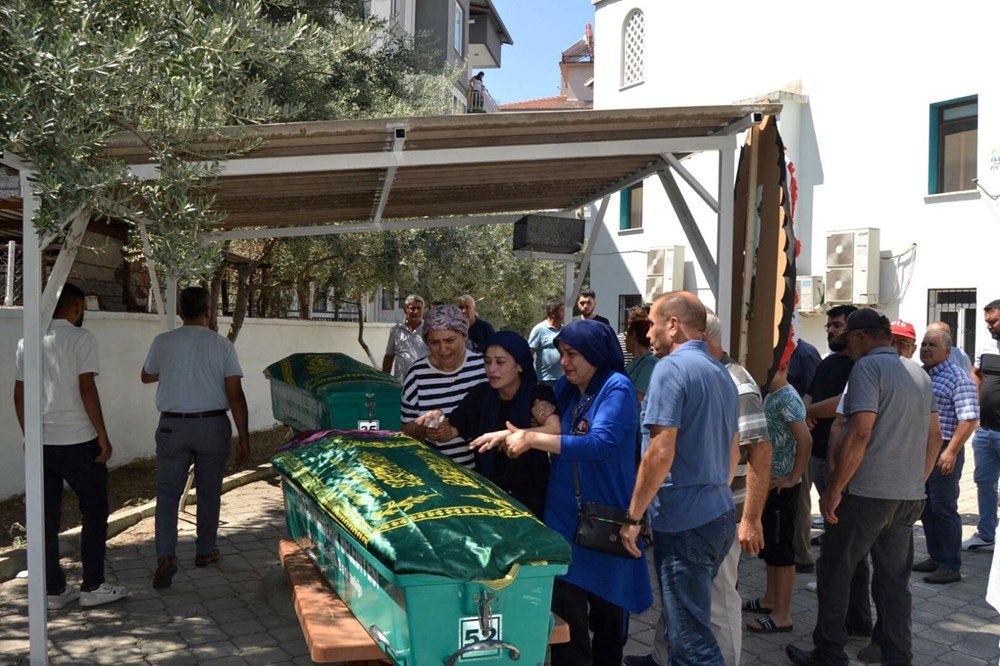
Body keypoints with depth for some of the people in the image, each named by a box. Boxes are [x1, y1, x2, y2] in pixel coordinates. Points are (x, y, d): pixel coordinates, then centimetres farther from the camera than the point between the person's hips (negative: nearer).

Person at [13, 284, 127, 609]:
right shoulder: (81, 338, -9)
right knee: (94, 512, 8)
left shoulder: (27, 342, 8)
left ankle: (53, 590, 17)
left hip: (40, 443, 6)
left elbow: (19, 394, 11)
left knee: (46, 517, 10)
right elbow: (87, 389, -15)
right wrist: (103, 435, -10)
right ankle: (92, 586, 11)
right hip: (78, 441, -5)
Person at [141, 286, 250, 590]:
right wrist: (243, 437, -2)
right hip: (213, 426, 0)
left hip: (173, 426, 0)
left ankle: (166, 556, -7)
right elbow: (235, 396, -8)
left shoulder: (163, 342, -2)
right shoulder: (222, 345, -5)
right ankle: (205, 551, 27)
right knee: (209, 493, 14)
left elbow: (146, 376, 17)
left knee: (167, 493, 7)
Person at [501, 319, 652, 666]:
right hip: (565, 518, 4)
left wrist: (533, 438, -28)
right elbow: (555, 436, 14)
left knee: (608, 610, 15)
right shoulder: (565, 387, 6)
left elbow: (600, 444, -26)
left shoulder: (616, 388, -14)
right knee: (566, 617, 2)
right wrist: (512, 434, -6)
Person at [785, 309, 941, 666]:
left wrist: (834, 489, -15)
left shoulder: (868, 366, -11)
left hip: (866, 492, -7)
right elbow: (934, 438, 17)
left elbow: (860, 434, -20)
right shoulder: (919, 373, 13)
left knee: (834, 572, 6)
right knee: (895, 579, 13)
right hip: (909, 496, 7)